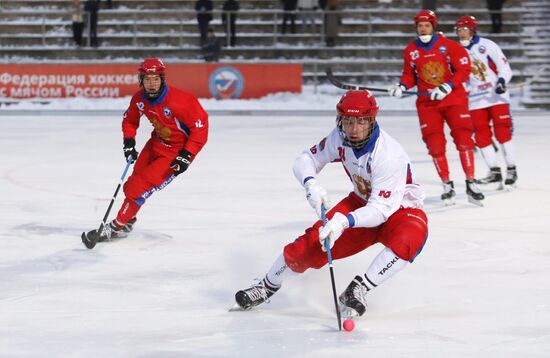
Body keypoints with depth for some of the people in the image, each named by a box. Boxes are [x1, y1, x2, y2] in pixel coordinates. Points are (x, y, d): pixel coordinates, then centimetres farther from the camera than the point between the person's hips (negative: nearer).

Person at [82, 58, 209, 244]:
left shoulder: (179, 100, -30)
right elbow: (130, 119, 11)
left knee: (139, 187, -13)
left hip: (177, 151, -7)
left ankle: (117, 227, -2)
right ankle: (128, 222, 33)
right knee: (132, 184, 11)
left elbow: (201, 126, -25)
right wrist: (129, 141, -7)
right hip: (157, 143, 7)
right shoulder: (139, 99, -9)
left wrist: (186, 156, -26)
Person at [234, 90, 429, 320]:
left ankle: (359, 289, -26)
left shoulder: (388, 155, -33)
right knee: (314, 242, -8)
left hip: (400, 208, -5)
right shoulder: (339, 138, -15)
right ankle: (267, 286, 17)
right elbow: (306, 160, -5)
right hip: (362, 202, 5)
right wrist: (311, 184, -27)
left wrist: (345, 221, -48)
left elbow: (381, 209, -34)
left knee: (411, 235, -39)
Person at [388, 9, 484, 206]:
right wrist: (401, 86, -7)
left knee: (463, 138, -10)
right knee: (434, 143, -4)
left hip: (454, 97, -3)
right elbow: (410, 75, 14)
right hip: (427, 102, 3)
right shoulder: (411, 51, 4)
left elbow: (463, 70, -8)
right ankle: (447, 185, 7)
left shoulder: (449, 46, -7)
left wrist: (447, 87, -20)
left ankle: (470, 184, -4)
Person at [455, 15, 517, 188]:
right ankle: (494, 172, 6)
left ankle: (511, 170, -1)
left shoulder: (487, 45, -6)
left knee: (502, 131, -9)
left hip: (497, 96, -5)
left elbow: (504, 66, -6)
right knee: (481, 135, 0)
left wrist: (502, 81, -22)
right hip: (476, 99, 5)